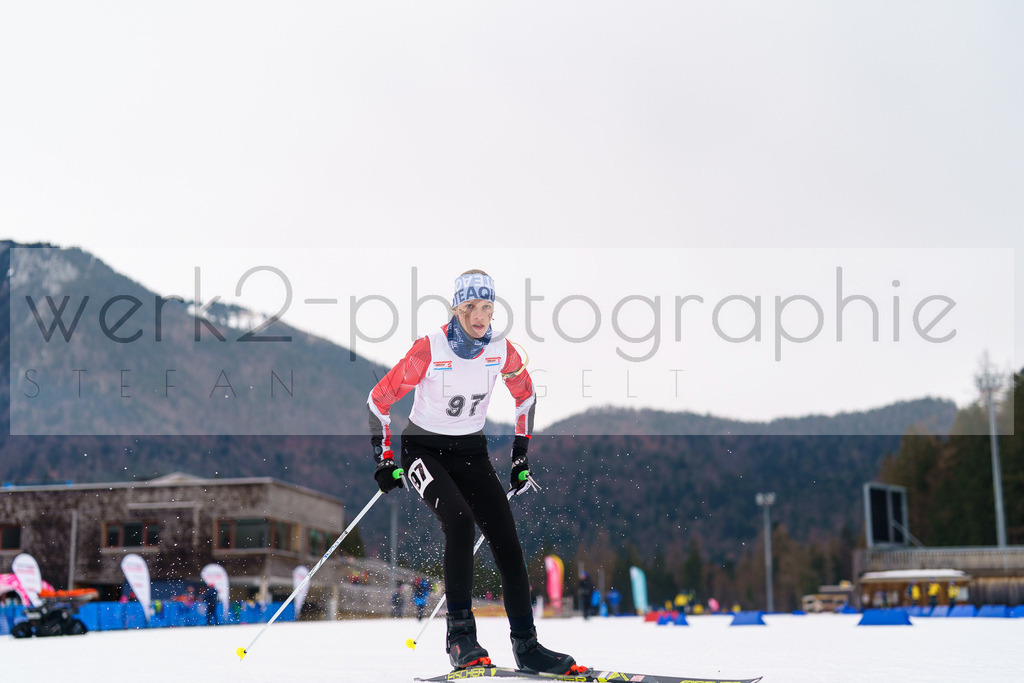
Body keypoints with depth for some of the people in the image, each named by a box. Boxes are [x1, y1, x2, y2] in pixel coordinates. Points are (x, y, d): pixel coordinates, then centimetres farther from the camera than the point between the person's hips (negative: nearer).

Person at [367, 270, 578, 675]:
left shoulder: (502, 351, -9)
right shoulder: (429, 350, -21)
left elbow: (526, 396, 11)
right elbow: (379, 400, -10)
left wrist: (520, 457, 10)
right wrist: (384, 462, -7)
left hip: (472, 451, 4)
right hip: (424, 448, -4)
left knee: (507, 541, -9)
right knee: (459, 522, -30)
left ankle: (526, 646, -1)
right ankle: (460, 635, -23)